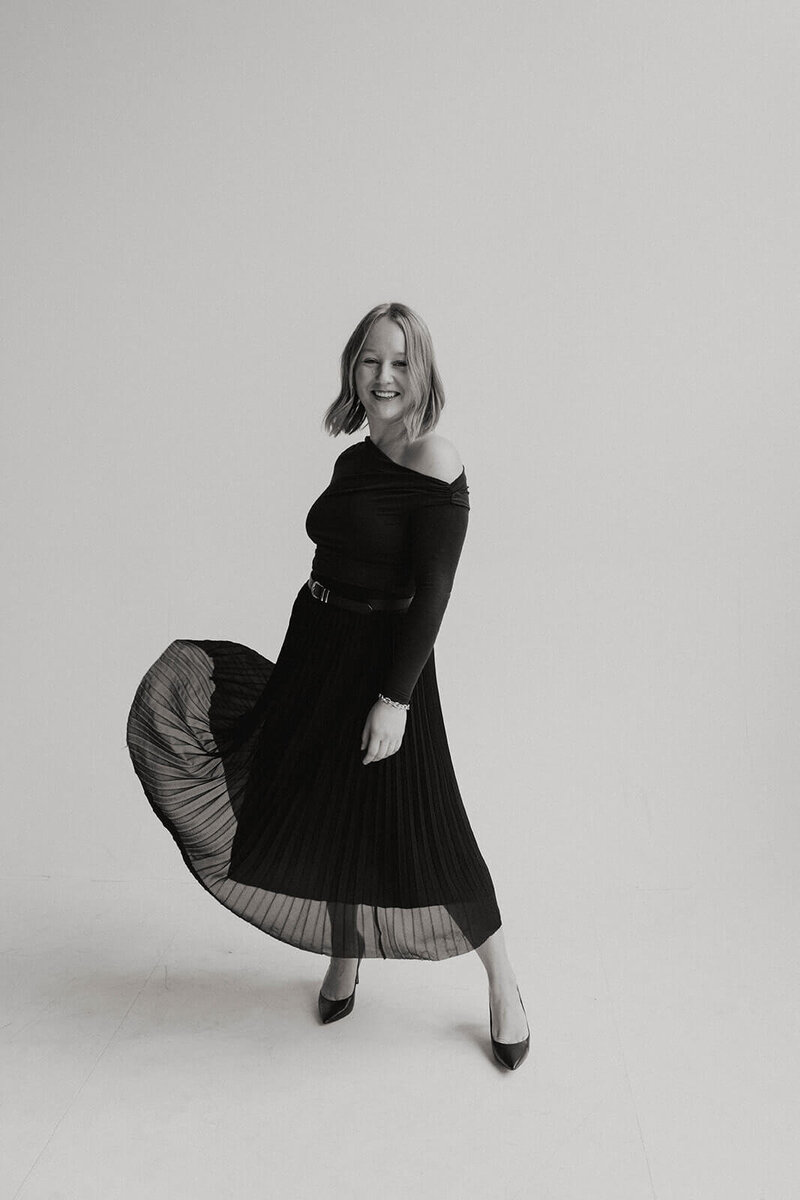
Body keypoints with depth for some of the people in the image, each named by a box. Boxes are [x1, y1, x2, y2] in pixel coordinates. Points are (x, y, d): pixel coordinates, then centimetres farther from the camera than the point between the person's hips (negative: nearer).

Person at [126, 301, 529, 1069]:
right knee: (328, 815, 15)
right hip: (314, 654, 7)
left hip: (384, 662, -7)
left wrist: (396, 698, -21)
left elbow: (432, 592, -20)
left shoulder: (435, 465, -17)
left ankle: (502, 985, 21)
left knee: (417, 830, 1)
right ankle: (343, 960, 38)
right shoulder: (352, 461, 7)